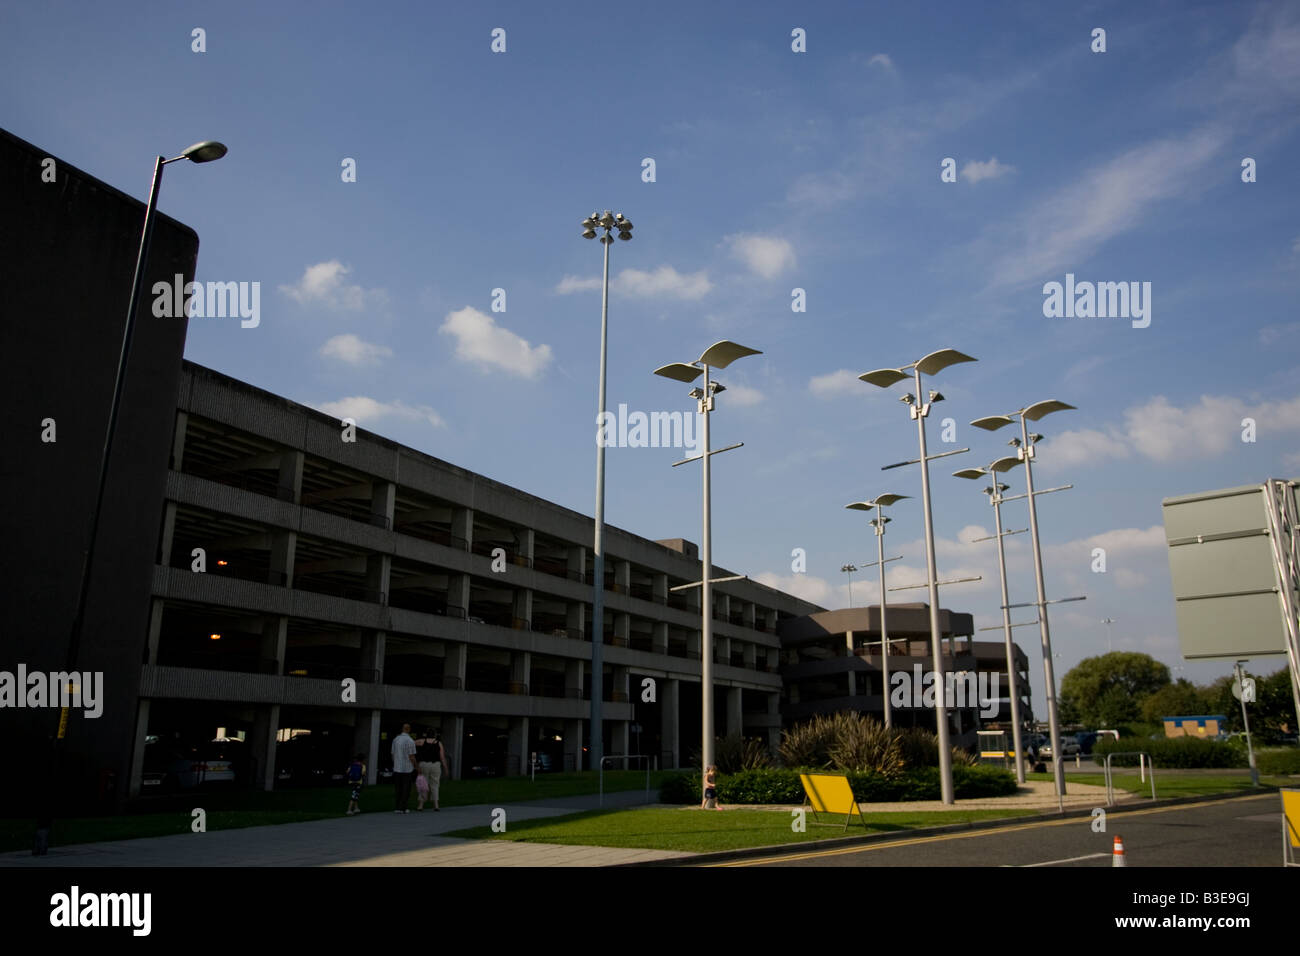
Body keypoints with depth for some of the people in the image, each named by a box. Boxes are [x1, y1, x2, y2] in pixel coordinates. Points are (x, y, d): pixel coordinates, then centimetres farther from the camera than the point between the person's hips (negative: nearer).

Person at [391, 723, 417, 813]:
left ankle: (398, 807, 13)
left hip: (397, 768, 5)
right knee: (406, 789, 4)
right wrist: (416, 767, -3)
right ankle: (402, 807, 4)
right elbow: (411, 757, -14)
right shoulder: (410, 741, -14)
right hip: (408, 769, -5)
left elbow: (393, 754, 9)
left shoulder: (395, 739, 3)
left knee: (399, 789, 12)